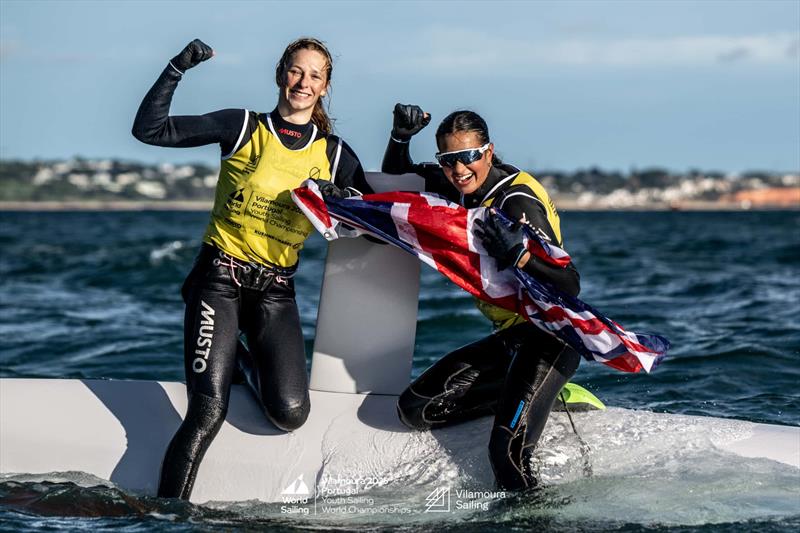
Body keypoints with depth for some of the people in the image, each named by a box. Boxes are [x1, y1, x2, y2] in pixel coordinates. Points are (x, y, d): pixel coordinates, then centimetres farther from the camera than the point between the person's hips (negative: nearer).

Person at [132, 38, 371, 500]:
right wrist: (178, 69, -13)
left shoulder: (335, 154, 9)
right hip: (221, 280, -3)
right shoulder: (244, 128, 1)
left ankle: (245, 360, 18)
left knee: (291, 413, -14)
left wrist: (343, 199, -9)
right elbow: (150, 129, -4)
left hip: (276, 292, 3)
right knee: (208, 413, -17)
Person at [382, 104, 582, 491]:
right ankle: (525, 390, 7)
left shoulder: (517, 202, -19)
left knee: (507, 452, -26)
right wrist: (400, 137, 1)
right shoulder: (460, 188, 3)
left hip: (549, 337, -9)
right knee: (414, 408, 3)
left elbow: (570, 285, -25)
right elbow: (396, 177, 21)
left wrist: (520, 255, -42)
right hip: (508, 336, 9)